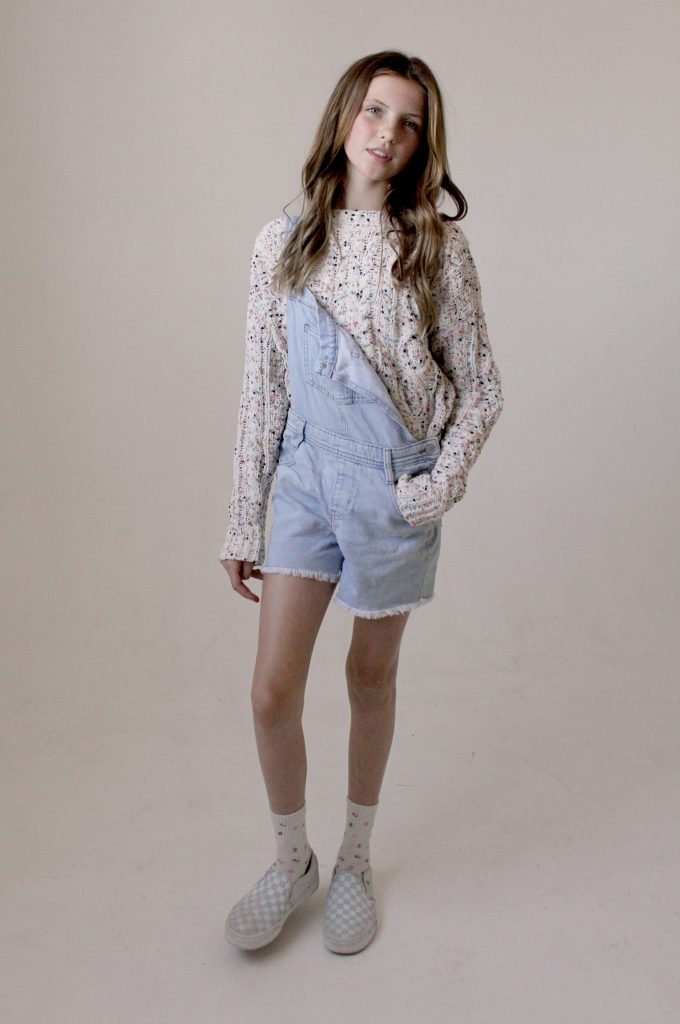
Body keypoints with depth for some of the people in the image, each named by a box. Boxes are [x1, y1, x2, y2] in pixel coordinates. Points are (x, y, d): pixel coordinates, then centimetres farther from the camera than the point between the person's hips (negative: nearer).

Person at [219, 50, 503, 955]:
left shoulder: (437, 247, -4)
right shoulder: (283, 244, 1)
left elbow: (481, 390, 0)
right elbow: (262, 389, 2)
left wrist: (440, 485, -13)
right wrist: (244, 520, 3)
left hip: (397, 492, -1)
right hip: (306, 481, 2)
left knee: (372, 676, 13)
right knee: (272, 692, 1)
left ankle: (356, 859, 37)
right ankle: (292, 861, 30)